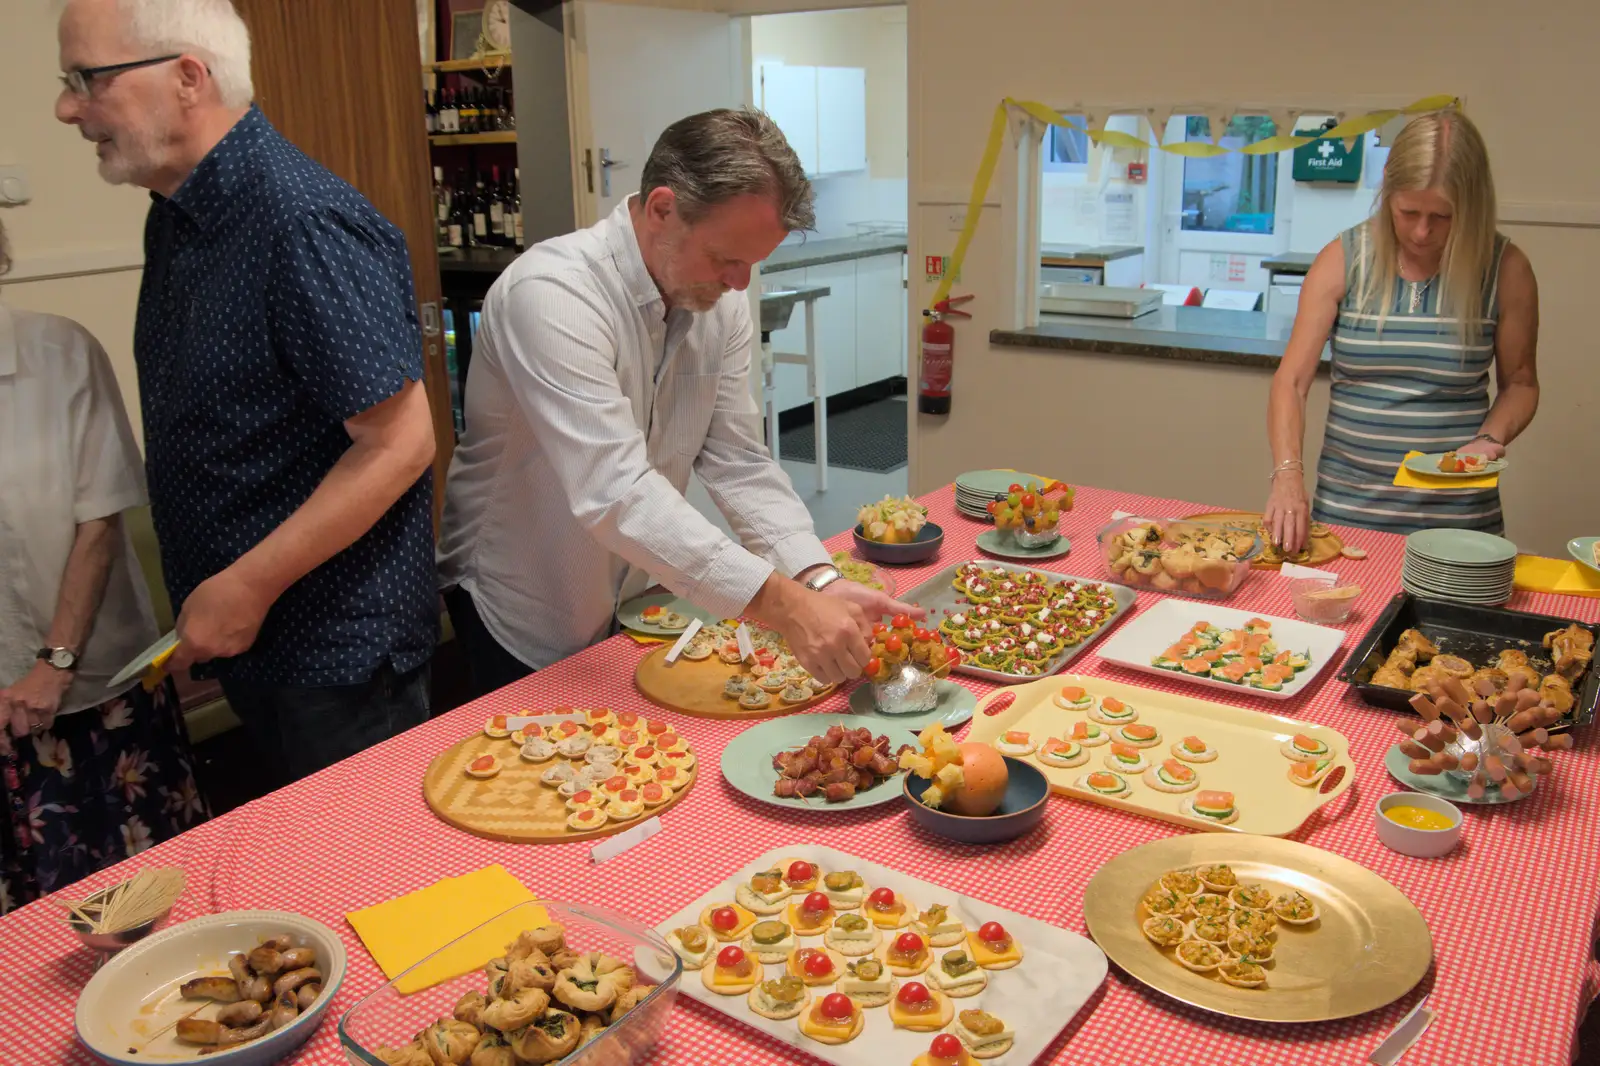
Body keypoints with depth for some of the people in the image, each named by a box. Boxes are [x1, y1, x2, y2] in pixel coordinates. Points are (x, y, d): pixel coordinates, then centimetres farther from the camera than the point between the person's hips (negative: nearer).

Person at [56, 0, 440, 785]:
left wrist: (246, 588, -18)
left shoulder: (307, 225, -22)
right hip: (246, 638, 9)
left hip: (337, 656, -8)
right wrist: (215, 600, 11)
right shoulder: (176, 216, 6)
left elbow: (399, 445, -24)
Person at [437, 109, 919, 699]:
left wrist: (819, 581, -24)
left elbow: (739, 463, -8)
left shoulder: (721, 300, -7)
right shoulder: (550, 294, -29)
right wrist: (782, 604, -44)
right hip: (526, 630, -6)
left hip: (637, 596, 6)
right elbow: (613, 494, -38)